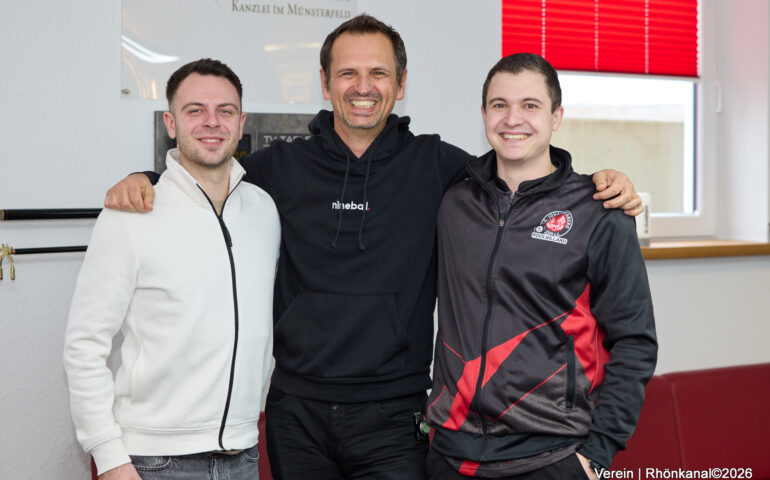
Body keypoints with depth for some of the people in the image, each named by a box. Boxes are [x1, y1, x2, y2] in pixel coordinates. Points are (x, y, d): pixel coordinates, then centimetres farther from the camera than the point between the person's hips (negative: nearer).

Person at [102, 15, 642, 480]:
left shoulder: (435, 165, 2)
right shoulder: (281, 167, 4)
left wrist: (601, 183, -6)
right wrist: (141, 180, -2)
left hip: (393, 417, -1)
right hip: (297, 413, 2)